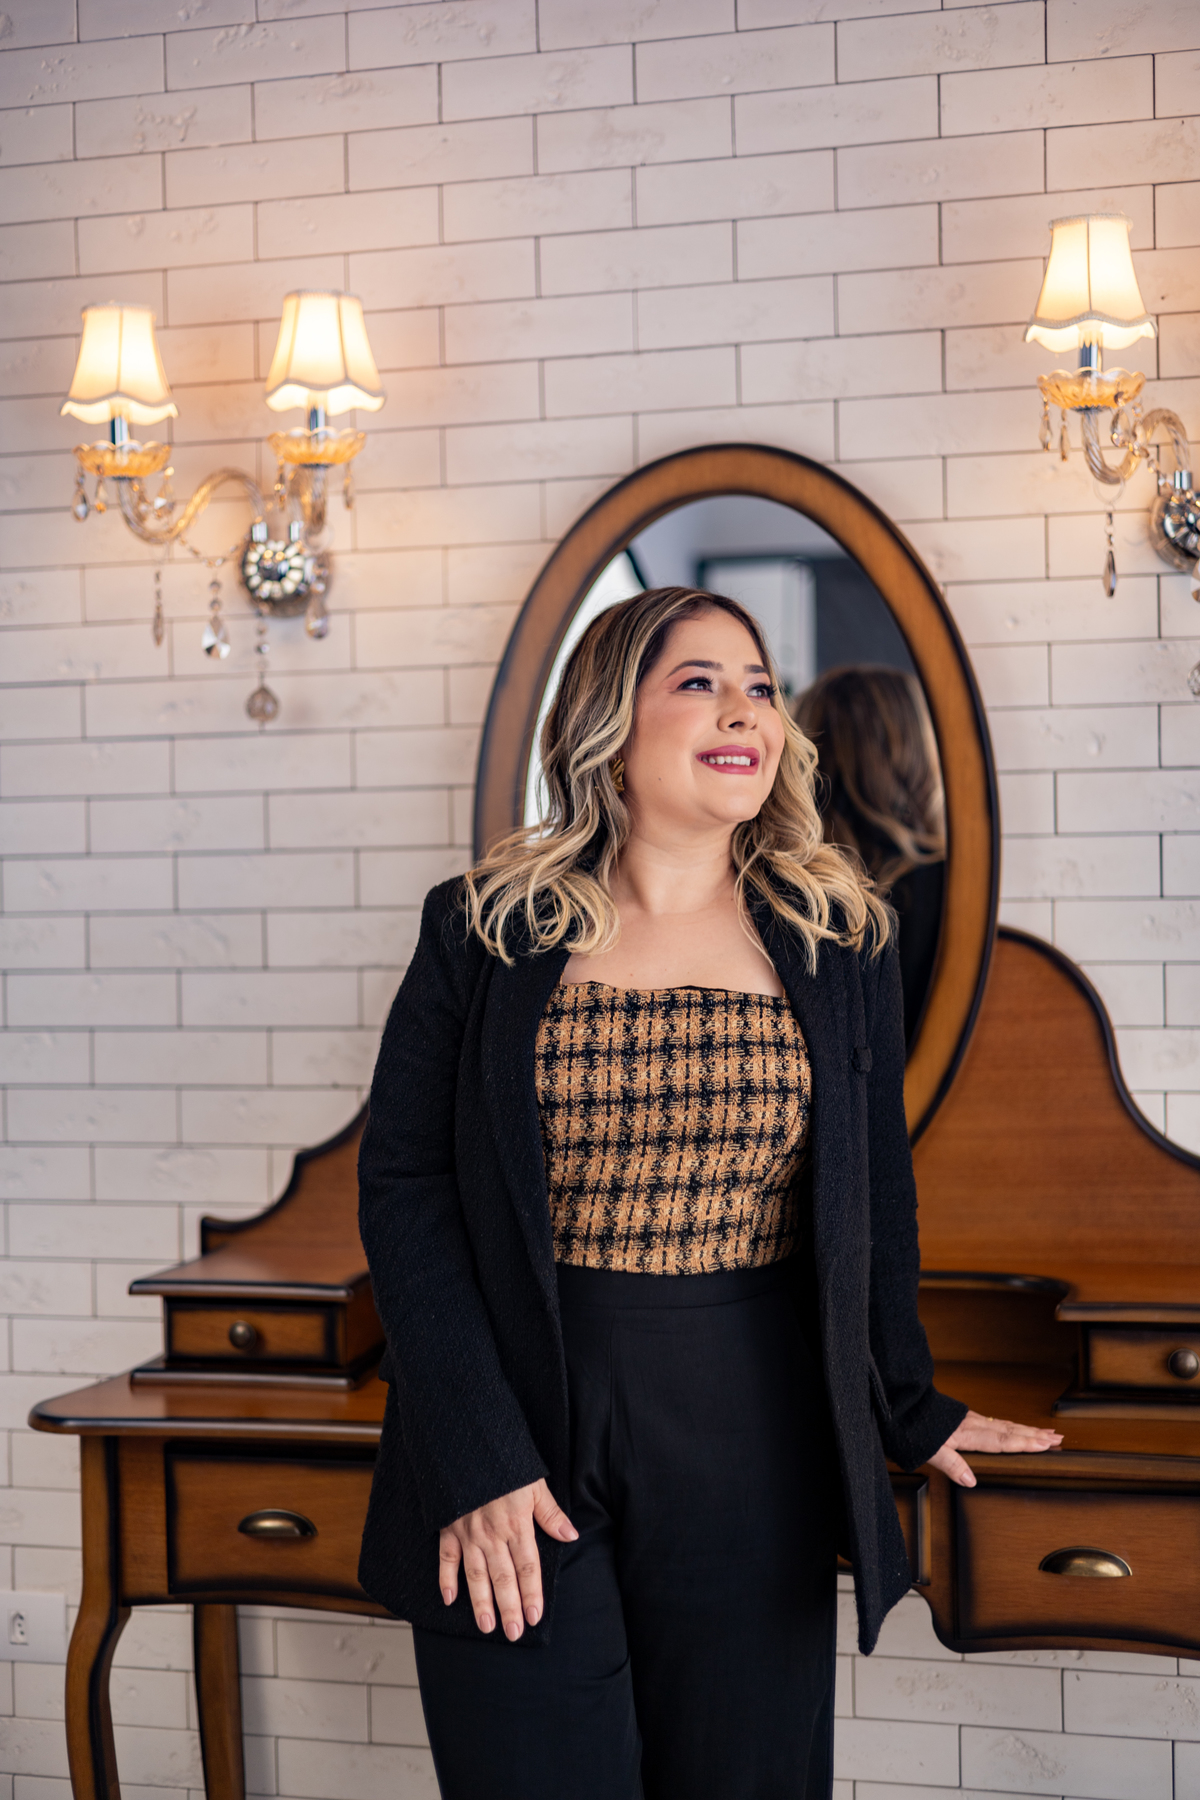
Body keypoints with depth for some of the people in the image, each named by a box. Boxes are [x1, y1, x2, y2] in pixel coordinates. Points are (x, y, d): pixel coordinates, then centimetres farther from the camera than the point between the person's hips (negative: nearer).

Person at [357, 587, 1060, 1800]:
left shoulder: (838, 939, 4)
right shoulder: (486, 930, -2)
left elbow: (875, 1191, 13)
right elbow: (404, 1186, -5)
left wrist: (907, 1413, 17)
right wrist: (476, 1460, -12)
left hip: (755, 1461, 2)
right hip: (527, 1458, -2)